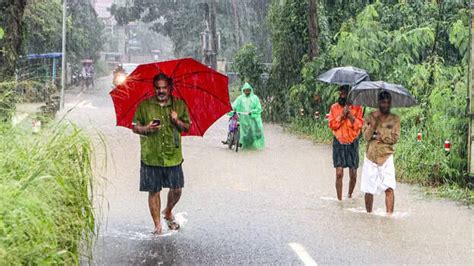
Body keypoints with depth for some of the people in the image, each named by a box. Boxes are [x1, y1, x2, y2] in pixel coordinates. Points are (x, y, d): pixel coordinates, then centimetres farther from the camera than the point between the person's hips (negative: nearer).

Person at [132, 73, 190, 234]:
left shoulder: (179, 105, 7)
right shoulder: (144, 105, 3)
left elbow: (187, 127, 11)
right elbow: (135, 127, 7)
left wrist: (177, 121, -10)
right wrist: (146, 128, -14)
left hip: (173, 156, 1)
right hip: (150, 156, -1)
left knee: (176, 189, 3)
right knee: (154, 191, 2)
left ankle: (168, 212, 33)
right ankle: (157, 225, 13)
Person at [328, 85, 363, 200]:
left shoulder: (357, 107, 3)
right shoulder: (334, 107, 4)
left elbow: (360, 125, -3)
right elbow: (332, 125, -1)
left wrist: (350, 115, -15)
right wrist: (341, 116, -14)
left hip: (352, 143, 0)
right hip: (339, 143, 0)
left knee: (353, 175, 4)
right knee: (339, 174, -9)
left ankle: (349, 195, 28)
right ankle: (339, 199, -3)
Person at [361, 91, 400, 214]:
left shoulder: (395, 119, 4)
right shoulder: (370, 117, 3)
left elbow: (395, 138, -4)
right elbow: (366, 136, -7)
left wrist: (380, 136, -10)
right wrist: (374, 121, -15)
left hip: (386, 157, -1)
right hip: (371, 156, 1)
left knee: (389, 188, -13)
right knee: (368, 190, 7)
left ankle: (389, 214, -13)